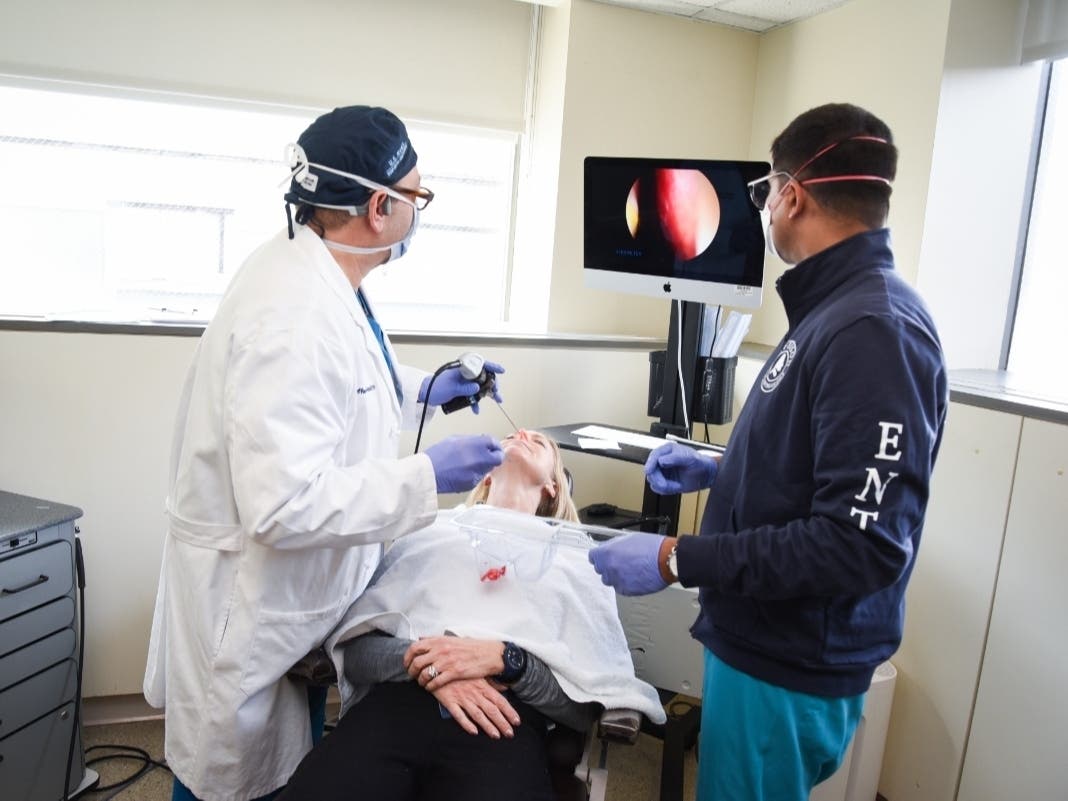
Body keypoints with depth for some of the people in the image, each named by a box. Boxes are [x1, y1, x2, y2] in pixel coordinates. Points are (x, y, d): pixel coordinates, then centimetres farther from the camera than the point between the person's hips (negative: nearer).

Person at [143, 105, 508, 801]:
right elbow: (285, 506, -33)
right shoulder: (294, 319, -31)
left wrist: (419, 389, 8)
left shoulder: (311, 273, 0)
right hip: (254, 613, -9)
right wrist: (427, 477, -26)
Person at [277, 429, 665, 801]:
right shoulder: (426, 528, 23)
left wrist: (505, 659, -8)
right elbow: (356, 648, 14)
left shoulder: (576, 556, 21)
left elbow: (588, 704, 10)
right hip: (398, 700, 2)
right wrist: (417, 657, -8)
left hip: (505, 719, -1)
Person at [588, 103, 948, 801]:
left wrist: (677, 559, -24)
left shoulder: (875, 329, -23)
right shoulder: (838, 308, 6)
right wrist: (718, 472, 18)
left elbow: (864, 542, -27)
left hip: (792, 673, -8)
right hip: (762, 642, 8)